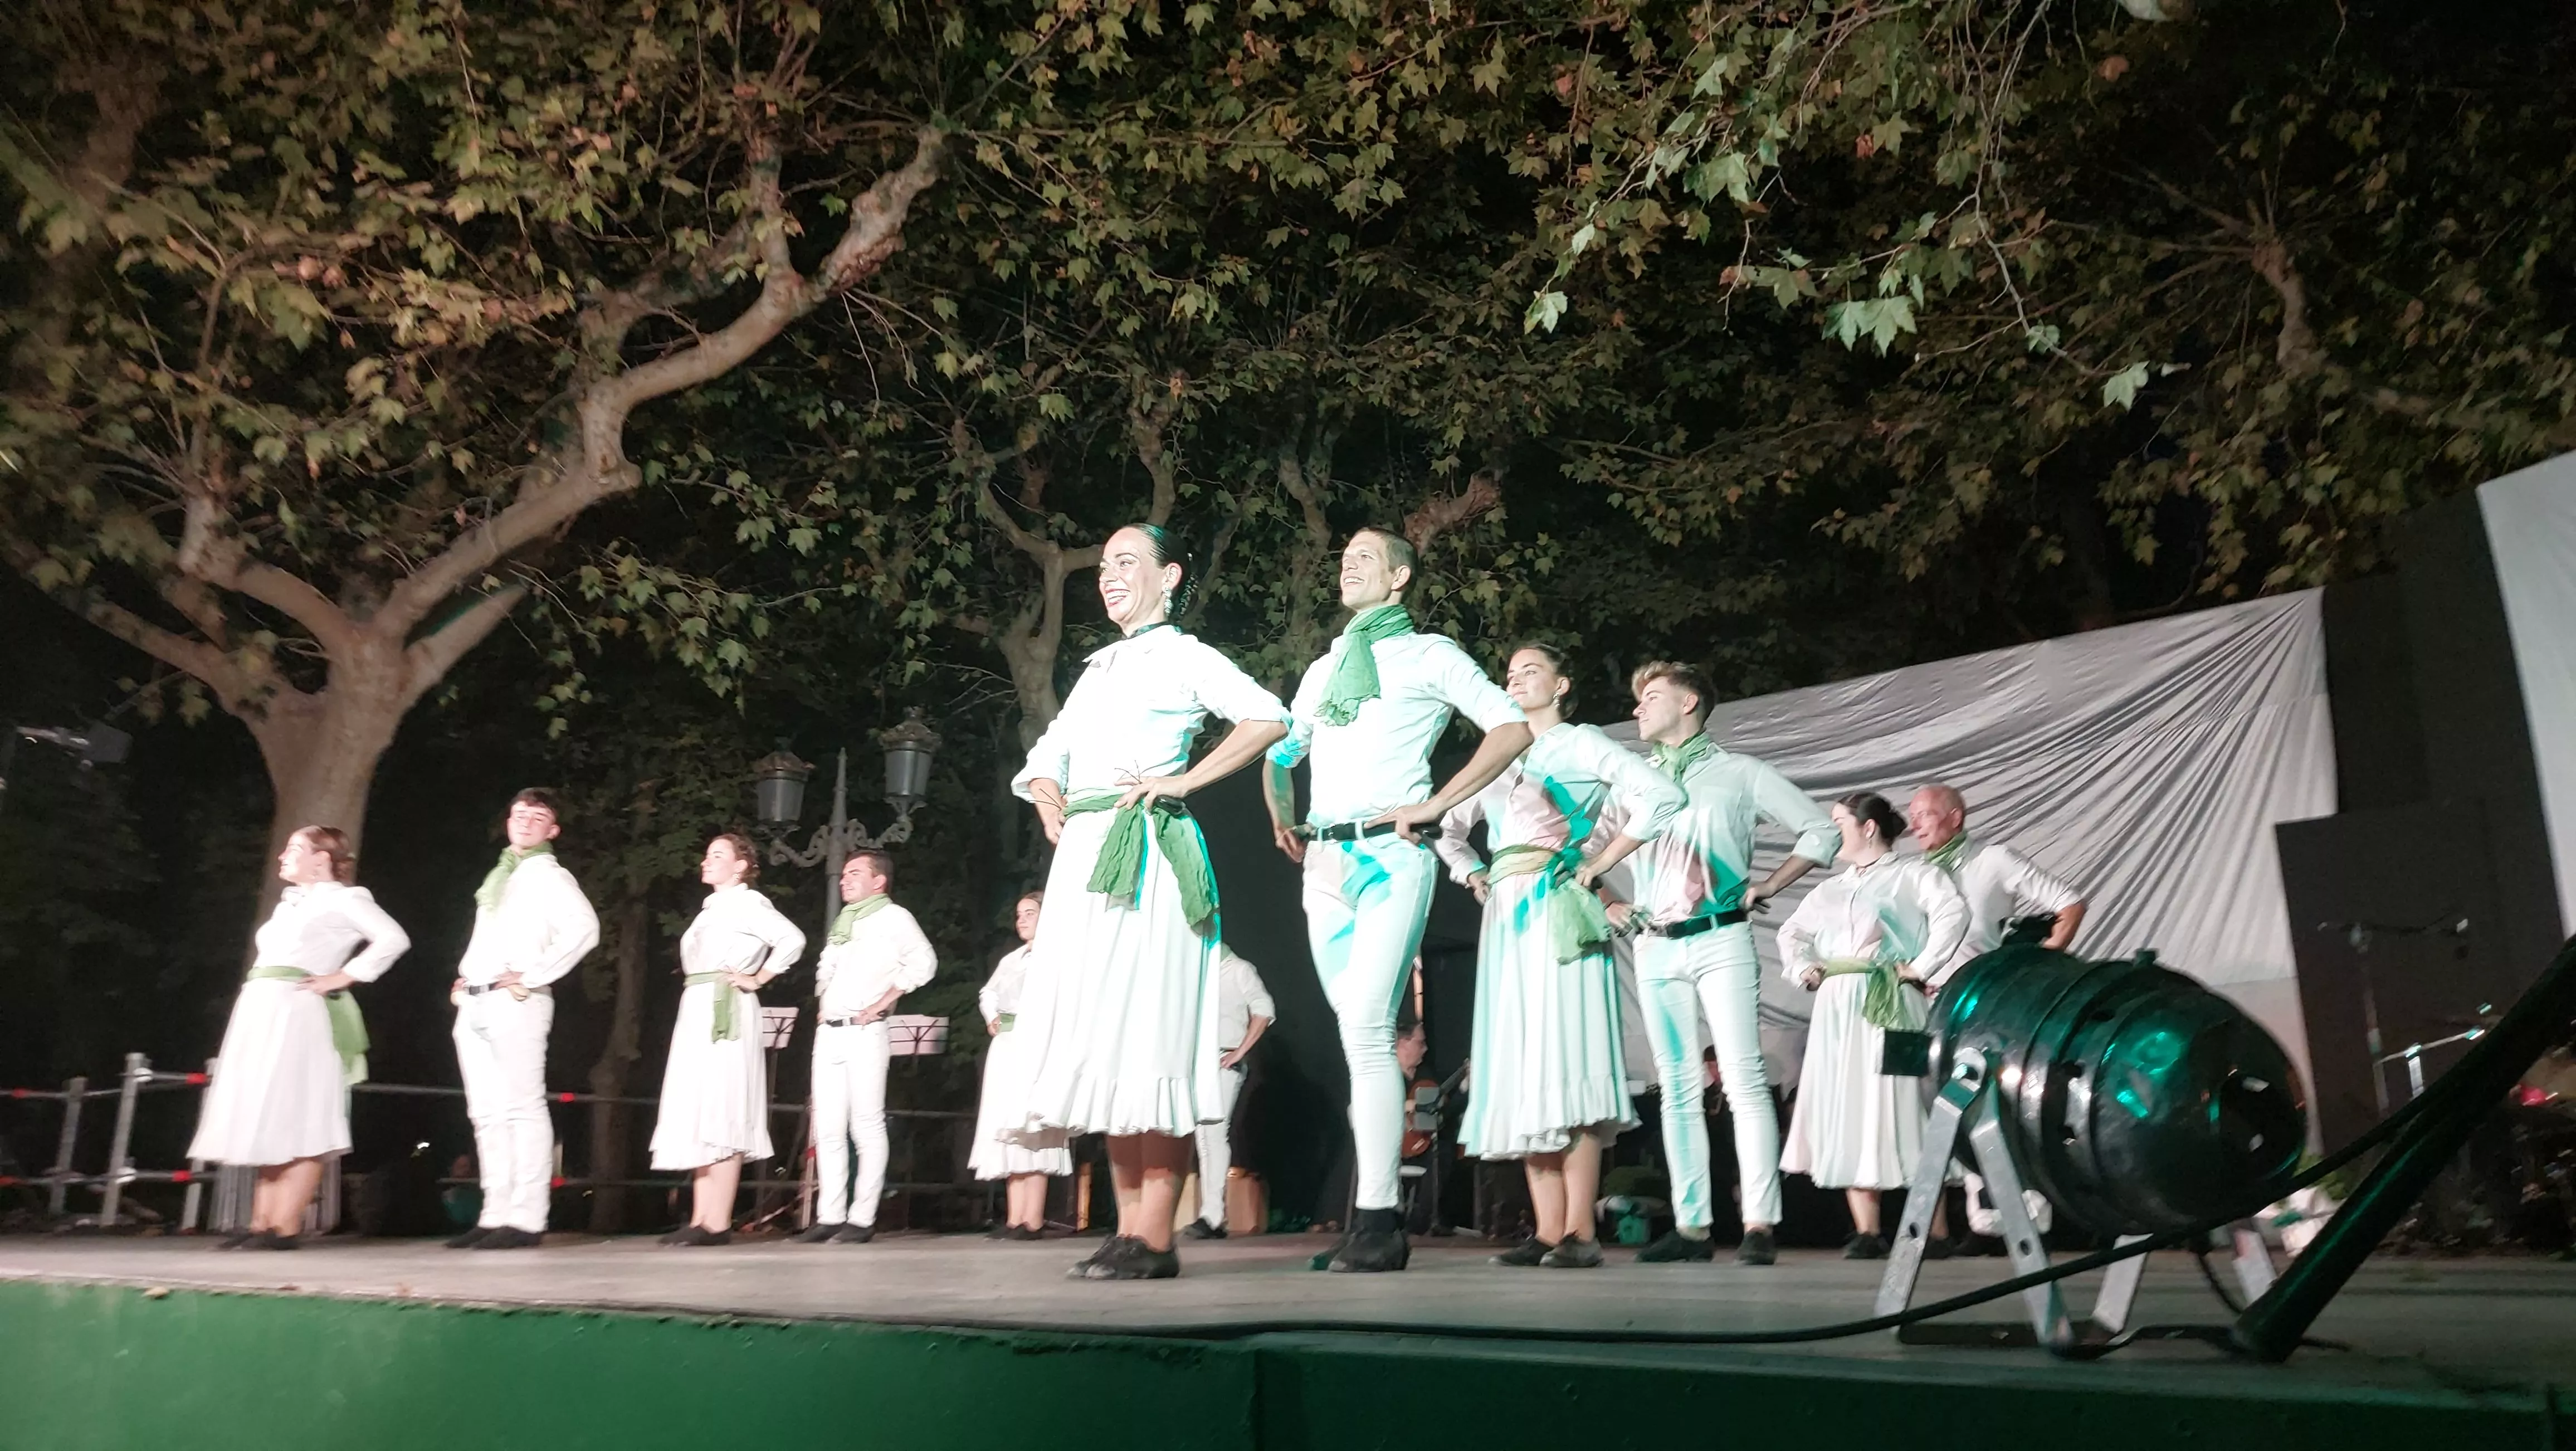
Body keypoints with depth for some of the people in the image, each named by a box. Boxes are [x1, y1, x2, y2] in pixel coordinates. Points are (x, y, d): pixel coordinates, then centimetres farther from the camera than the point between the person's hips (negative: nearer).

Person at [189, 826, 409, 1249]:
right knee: (267, 1124, 7)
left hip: (298, 1017, -8)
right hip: (260, 1015, 8)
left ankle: (286, 1227, -10)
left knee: (297, 1124, -9)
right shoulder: (288, 904, 23)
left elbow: (393, 939, -13)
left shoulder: (340, 899, -1)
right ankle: (261, 1223, 9)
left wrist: (344, 977, -11)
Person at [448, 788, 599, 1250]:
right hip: (473, 1004, 8)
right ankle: (496, 1216, 11)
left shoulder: (550, 876, -3)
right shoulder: (497, 876, 22)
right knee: (487, 1114, 8)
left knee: (523, 1108, -9)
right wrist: (464, 979, 15)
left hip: (514, 1003, -8)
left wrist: (533, 977, -18)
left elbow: (583, 928, -20)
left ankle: (526, 1220, -9)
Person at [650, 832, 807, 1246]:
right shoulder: (712, 908, 20)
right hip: (698, 1014, 9)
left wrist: (757, 980, -12)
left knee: (720, 1116, -11)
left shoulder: (747, 902, -6)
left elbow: (792, 939, -19)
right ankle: (700, 1220, 8)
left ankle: (718, 1223, -11)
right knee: (698, 1117, 6)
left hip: (726, 1014, -9)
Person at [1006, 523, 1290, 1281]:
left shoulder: (1185, 657, 3)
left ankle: (1156, 1240, -9)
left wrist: (1182, 781, -13)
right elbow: (1046, 756, 28)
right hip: (1084, 857, 8)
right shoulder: (1098, 668, 24)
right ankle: (1128, 1230, 9)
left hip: (1147, 856, -7)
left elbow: (1267, 719, -12)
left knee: (1147, 1039, -11)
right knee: (1101, 1044, 4)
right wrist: (1050, 804, 7)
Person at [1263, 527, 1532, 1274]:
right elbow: (1279, 751, 32)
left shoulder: (1429, 655, 5)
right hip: (1325, 863, 6)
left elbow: (1512, 728, -6)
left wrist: (1434, 806, -11)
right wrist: (1283, 821, 18)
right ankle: (1368, 1218, 14)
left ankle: (1378, 1225, -14)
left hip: (1389, 856, -6)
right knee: (1359, 1037, 8)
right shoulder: (1324, 668, 22)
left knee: (1367, 1030, -17)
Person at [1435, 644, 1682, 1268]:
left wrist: (1600, 863, -9)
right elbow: (1447, 826, 34)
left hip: (1558, 915, -6)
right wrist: (1472, 877, 16)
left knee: (1564, 1063, -13)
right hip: (1507, 919, 6)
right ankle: (1546, 1231, 2)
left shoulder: (1581, 743, 4)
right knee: (1521, 1071, 1)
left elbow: (1661, 797, -10)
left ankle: (1580, 1232, -12)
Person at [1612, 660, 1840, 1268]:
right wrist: (1609, 902, 10)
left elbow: (1820, 830, 7)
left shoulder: (1739, 773, 6)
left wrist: (1768, 885, 1)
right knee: (1678, 1089, 4)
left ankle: (1759, 1224, -9)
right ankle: (1691, 1225, 7)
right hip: (1655, 946, 4)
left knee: (1744, 1080, -10)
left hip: (1721, 940, -4)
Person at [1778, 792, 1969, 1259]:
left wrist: (1920, 966, -15)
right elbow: (1793, 931, 29)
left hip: (1891, 1006, -6)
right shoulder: (1831, 889, 22)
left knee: (1896, 1107, -9)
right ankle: (1866, 1232, 4)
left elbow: (1953, 913, -14)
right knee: (1846, 1115, 1)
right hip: (1837, 1010, 6)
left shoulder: (1912, 874, 3)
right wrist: (1802, 969, 12)